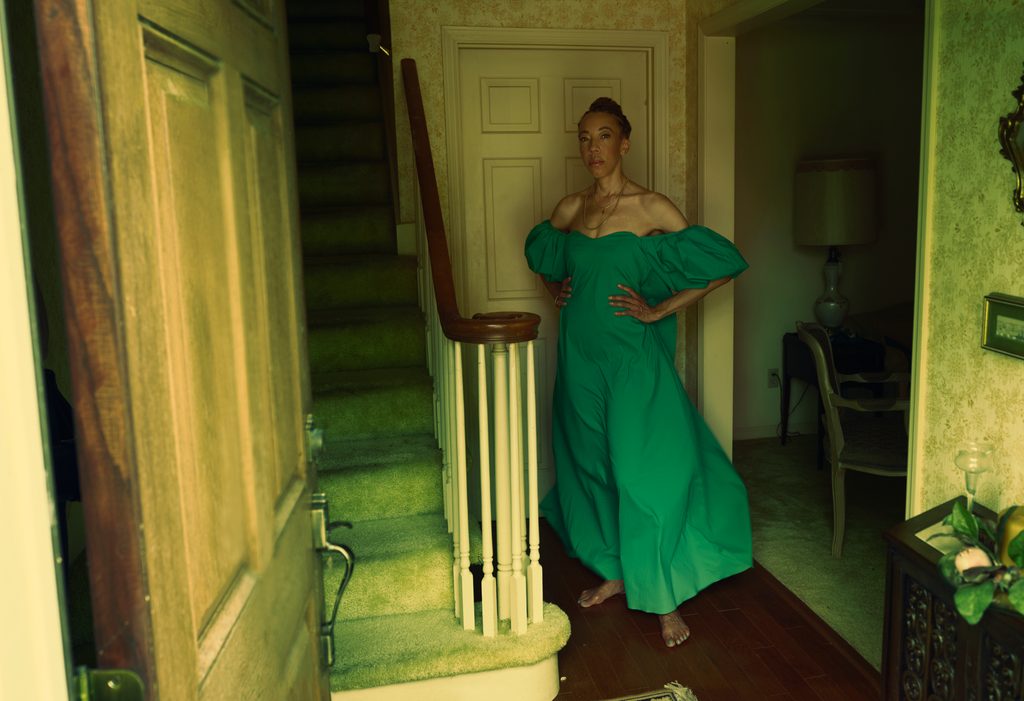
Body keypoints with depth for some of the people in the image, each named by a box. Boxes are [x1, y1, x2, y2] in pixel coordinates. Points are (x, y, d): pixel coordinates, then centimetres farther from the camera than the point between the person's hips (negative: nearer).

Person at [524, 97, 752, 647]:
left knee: (645, 469, -4)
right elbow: (541, 254, 28)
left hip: (631, 356, -5)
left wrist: (658, 310, -10)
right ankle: (613, 572, 33)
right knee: (591, 461, 14)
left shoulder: (651, 209, -8)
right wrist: (555, 287, 7)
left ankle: (665, 599, 11)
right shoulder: (568, 209, 7)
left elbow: (722, 266, -8)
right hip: (580, 354, 6)